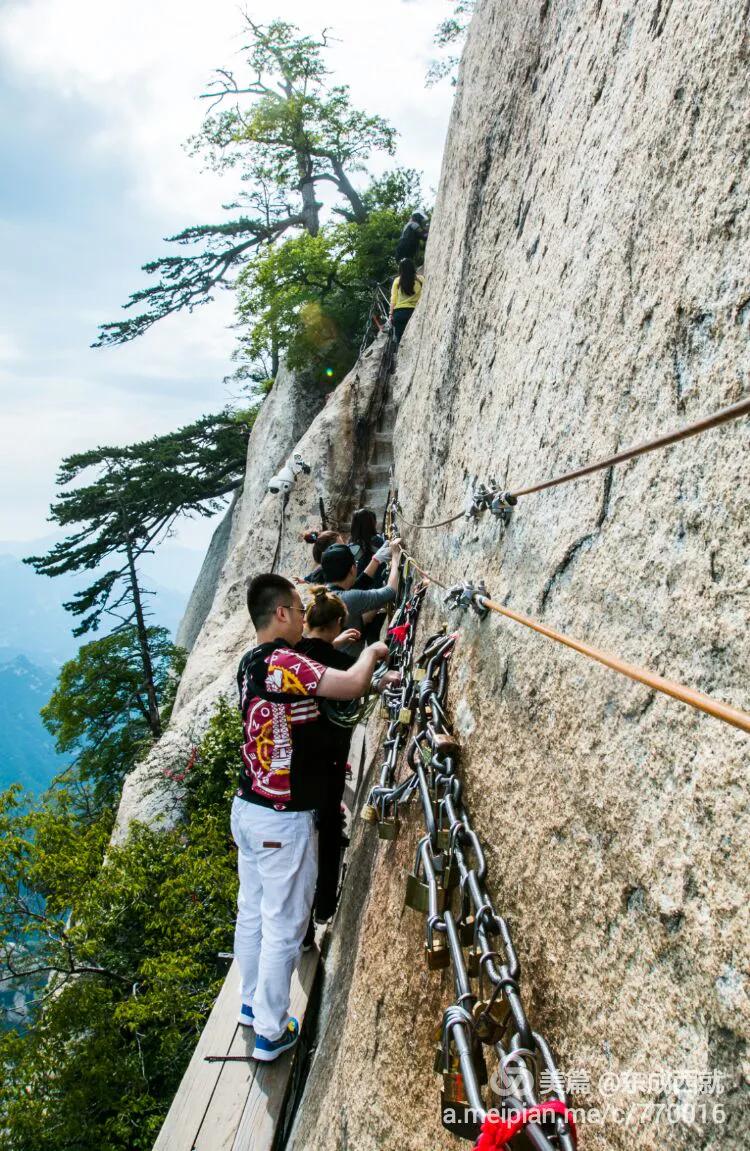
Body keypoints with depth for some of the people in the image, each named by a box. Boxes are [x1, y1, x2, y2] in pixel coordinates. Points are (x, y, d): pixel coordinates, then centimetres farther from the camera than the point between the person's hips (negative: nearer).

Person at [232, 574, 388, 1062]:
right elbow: (354, 685, -27)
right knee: (283, 927, 6)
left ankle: (253, 1002, 40)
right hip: (283, 820, -9)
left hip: (248, 809, 9)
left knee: (252, 912, 22)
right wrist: (371, 652, -8)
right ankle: (271, 1032, 20)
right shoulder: (285, 662, -23)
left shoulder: (251, 663, 6)